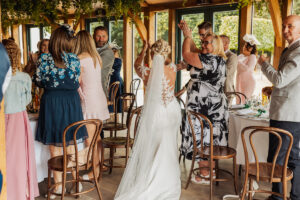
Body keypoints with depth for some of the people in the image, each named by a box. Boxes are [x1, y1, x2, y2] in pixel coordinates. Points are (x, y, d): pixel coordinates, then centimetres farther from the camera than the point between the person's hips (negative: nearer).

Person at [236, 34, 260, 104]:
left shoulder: (252, 57, -10)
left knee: (244, 103, -8)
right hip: (239, 82, 7)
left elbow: (247, 68, -23)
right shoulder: (241, 56, 9)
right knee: (238, 102, 8)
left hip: (248, 83, -7)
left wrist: (238, 61, -20)